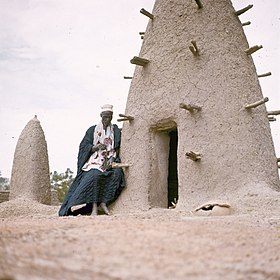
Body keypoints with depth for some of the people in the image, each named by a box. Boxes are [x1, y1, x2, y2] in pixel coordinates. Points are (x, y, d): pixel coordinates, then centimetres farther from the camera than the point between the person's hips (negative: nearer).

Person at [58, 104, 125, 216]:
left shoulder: (116, 131, 14)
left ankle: (103, 202, -28)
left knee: (117, 173, -31)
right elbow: (84, 147, 4)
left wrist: (112, 161, -12)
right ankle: (94, 206, -33)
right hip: (95, 161, -2)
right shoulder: (92, 130, 11)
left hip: (110, 162, 2)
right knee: (95, 175, -35)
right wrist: (96, 147, -16)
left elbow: (118, 149, 6)